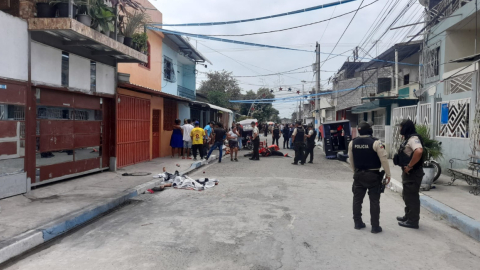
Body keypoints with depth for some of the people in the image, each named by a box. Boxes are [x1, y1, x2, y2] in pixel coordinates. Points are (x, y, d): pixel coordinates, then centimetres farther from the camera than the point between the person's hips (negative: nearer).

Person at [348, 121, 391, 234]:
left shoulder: (352, 143, 1)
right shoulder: (376, 142, -15)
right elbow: (383, 159, -14)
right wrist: (388, 174, -5)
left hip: (358, 175, 4)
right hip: (373, 175, -4)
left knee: (357, 199, 13)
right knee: (374, 201, 4)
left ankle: (358, 223, 21)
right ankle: (375, 226, 8)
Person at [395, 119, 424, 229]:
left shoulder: (413, 138, -19)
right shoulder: (409, 139, 14)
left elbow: (419, 151, -38)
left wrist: (409, 166, -30)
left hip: (413, 173, -11)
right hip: (408, 173, 11)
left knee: (412, 197, -2)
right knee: (407, 196, 19)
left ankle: (413, 221, 7)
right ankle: (408, 216, 32)